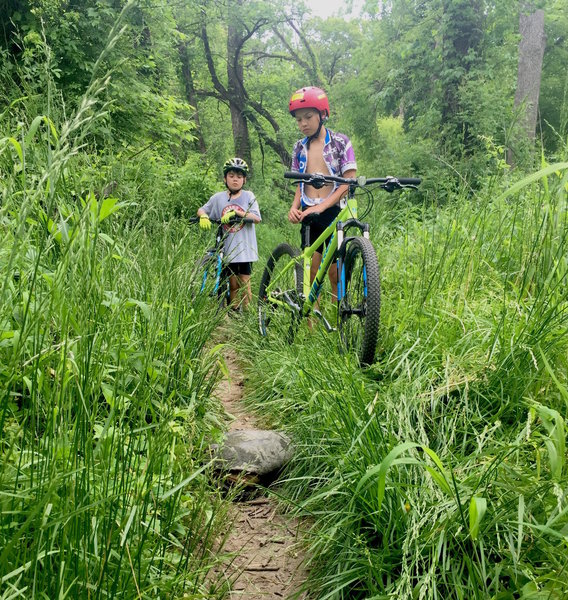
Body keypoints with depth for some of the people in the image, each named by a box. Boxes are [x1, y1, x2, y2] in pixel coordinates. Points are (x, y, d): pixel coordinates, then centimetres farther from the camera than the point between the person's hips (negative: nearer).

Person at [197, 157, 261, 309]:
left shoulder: (248, 196, 0)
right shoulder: (218, 197, 4)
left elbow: (257, 218, -11)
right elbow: (201, 210, 12)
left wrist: (235, 212, -19)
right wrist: (203, 216, -12)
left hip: (245, 248, -1)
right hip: (228, 249, 2)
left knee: (244, 284, 2)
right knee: (233, 284, 9)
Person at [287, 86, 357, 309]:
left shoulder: (340, 142, -1)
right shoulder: (300, 147, 11)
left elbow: (348, 182, -8)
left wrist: (322, 206, -20)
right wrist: (295, 206, -6)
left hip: (334, 211, -3)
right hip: (308, 214, 4)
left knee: (336, 274, -3)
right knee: (311, 273, 1)